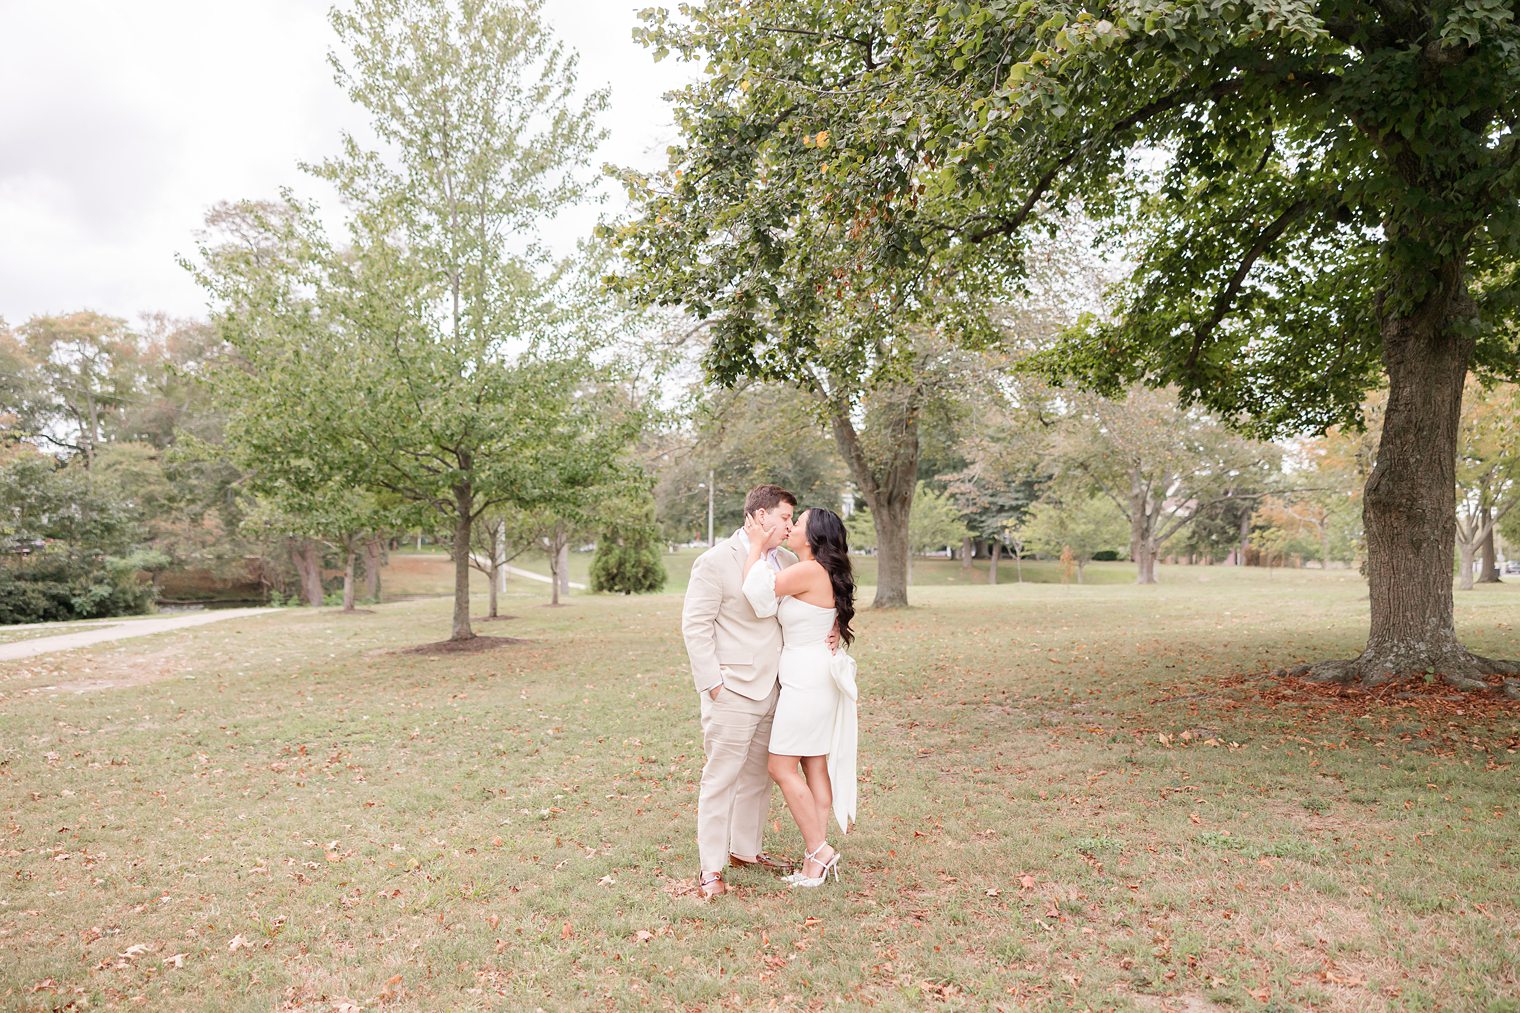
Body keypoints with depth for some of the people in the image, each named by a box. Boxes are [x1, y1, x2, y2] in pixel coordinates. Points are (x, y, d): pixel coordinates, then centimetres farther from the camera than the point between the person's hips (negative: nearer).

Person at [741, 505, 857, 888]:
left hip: (807, 680, -10)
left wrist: (757, 546, -5)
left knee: (781, 767, -3)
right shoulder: (824, 575, 12)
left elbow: (756, 590, -17)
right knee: (815, 766, 11)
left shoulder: (810, 571, -18)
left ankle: (817, 850, 3)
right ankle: (817, 853, 16)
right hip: (816, 679, 10)